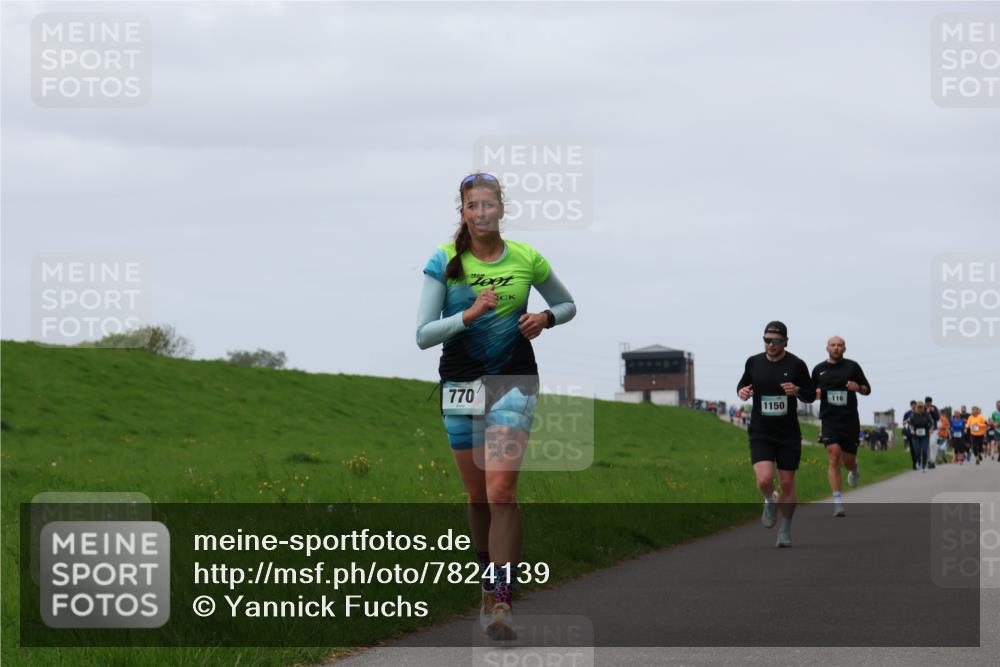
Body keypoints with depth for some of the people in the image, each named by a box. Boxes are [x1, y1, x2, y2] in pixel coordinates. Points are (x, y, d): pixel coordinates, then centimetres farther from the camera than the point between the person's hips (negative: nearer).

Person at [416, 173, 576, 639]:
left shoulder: (526, 259, 0)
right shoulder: (444, 261, -3)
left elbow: (567, 305, 17)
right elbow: (422, 334, -7)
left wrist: (545, 318, -5)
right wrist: (468, 315, -22)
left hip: (513, 381, -1)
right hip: (460, 383, 1)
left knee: (501, 489, -16)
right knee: (477, 495, 9)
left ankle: (500, 603, -18)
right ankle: (489, 582, 28)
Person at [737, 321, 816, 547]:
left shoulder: (796, 365, -4)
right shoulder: (754, 362, 1)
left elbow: (811, 396, 4)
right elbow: (742, 385, 18)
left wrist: (797, 390, -18)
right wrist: (742, 391, -6)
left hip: (788, 435, 0)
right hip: (760, 433, 0)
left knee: (787, 484, 5)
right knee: (764, 480, -18)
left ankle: (785, 531, 21)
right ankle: (770, 502, 18)